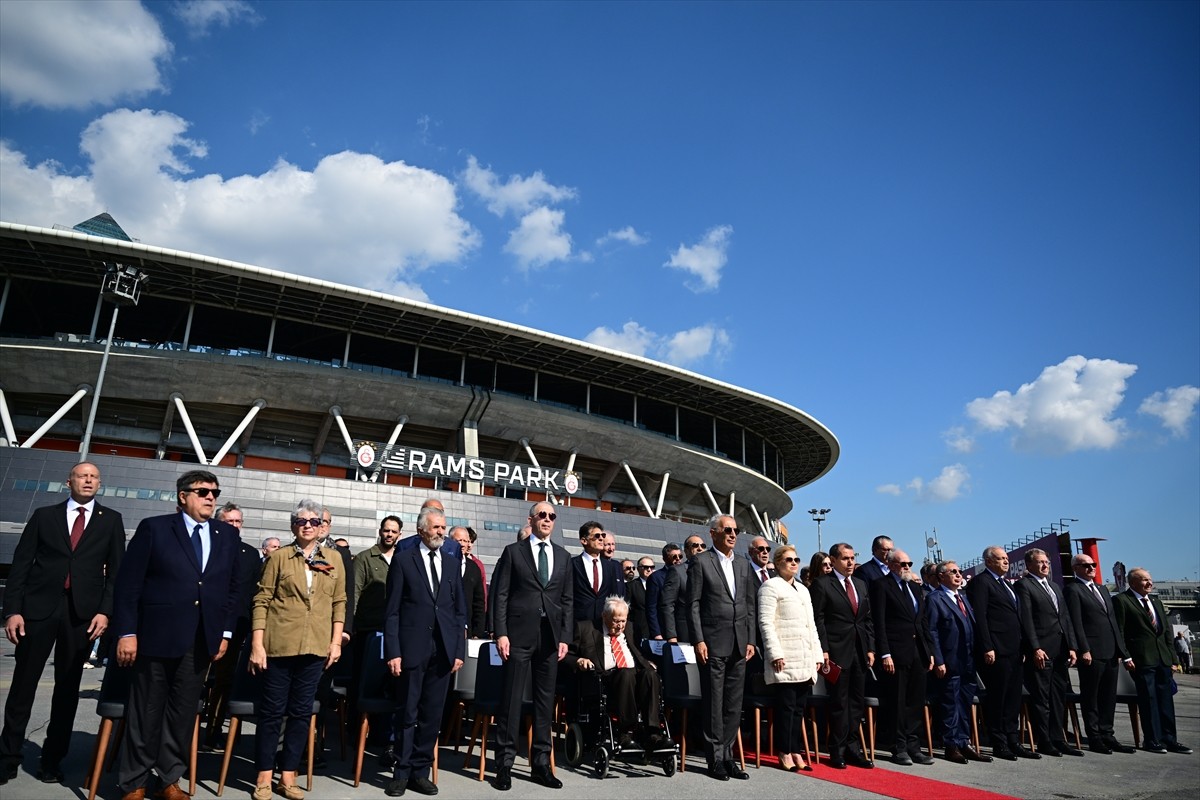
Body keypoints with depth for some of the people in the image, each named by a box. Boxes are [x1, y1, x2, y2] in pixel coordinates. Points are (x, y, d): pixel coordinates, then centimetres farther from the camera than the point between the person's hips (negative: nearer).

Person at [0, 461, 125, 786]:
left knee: (68, 688, 7)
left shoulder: (111, 520, 7)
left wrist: (105, 611, -7)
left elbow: (116, 570, 4)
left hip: (82, 612, 0)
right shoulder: (44, 515, 8)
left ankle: (52, 760, 17)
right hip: (39, 607, 0)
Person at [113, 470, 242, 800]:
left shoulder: (228, 535, 8)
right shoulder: (154, 528, -2)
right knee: (146, 712, 7)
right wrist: (127, 632, -9)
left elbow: (233, 587, 11)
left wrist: (225, 632, 7)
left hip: (201, 640, 3)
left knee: (183, 713, 10)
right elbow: (127, 583, -4)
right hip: (157, 635, -3)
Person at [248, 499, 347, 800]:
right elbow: (261, 601, -3)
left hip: (315, 648, 2)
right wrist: (257, 644, -9)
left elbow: (339, 602, 9)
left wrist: (336, 641, 3)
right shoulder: (279, 557, 0)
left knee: (301, 712, 9)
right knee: (271, 711, 5)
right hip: (279, 645, -2)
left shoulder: (334, 558, 6)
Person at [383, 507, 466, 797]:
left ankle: (420, 772, 21)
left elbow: (460, 610, 11)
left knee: (432, 714, 8)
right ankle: (402, 773, 20)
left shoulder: (453, 562, 10)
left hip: (443, 650, 3)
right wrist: (393, 652, -9)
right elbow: (392, 610, -2)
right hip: (412, 648, -3)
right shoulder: (403, 560, 0)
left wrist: (459, 650, 4)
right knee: (407, 713, 6)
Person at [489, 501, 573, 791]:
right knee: (512, 699, 1)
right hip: (519, 635, -3)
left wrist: (565, 637, 3)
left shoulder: (563, 556, 12)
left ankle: (541, 764, 18)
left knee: (545, 701, 8)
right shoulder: (513, 551, 2)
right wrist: (501, 633, -9)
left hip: (551, 637, 3)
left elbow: (568, 600, 11)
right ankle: (504, 764, 11)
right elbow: (500, 595, -1)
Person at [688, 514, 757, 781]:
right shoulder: (700, 562, -3)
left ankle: (727, 756, 19)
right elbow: (693, 604, -7)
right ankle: (716, 758, 13)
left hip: (739, 645, 5)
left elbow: (751, 605, 13)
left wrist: (751, 640, 7)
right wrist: (699, 640, -12)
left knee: (734, 704, 10)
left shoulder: (743, 565, 13)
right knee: (713, 703, 2)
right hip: (713, 643, -5)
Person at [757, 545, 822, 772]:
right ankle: (784, 753, 6)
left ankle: (795, 751, 16)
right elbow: (766, 623, -9)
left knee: (799, 707, 9)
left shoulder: (803, 589, 21)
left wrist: (817, 654, 15)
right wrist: (775, 654, -15)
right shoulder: (771, 587, -3)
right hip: (785, 660, -7)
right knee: (786, 706, -4)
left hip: (805, 661, 7)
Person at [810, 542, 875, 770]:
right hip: (837, 652, -6)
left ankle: (852, 748, 22)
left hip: (860, 652, 6)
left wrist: (871, 648, 9)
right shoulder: (822, 584, -5)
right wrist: (823, 651, -14)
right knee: (839, 703, 1)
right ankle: (837, 752, 12)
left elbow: (867, 620, 16)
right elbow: (818, 620, -9)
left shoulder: (861, 585, 15)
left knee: (857, 702, 11)